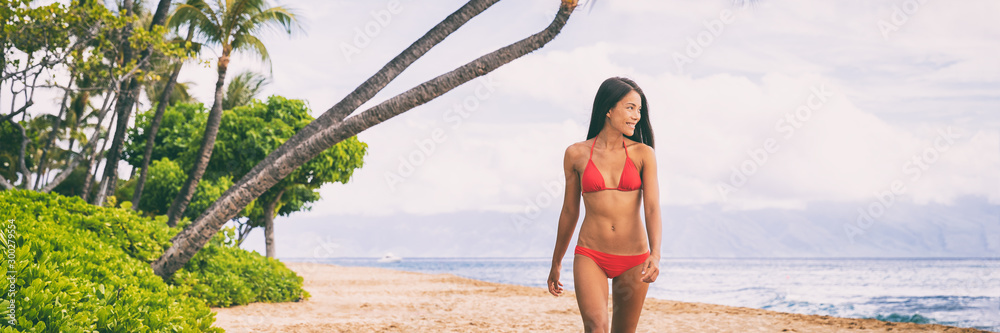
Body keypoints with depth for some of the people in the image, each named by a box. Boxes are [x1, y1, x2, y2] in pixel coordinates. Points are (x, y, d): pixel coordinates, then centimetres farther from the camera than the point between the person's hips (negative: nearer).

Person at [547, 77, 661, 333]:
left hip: (634, 260, 1)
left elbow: (652, 208, -8)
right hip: (590, 256, -1)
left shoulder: (643, 154, 1)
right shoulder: (577, 154, 2)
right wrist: (556, 263, 19)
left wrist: (655, 254, -25)